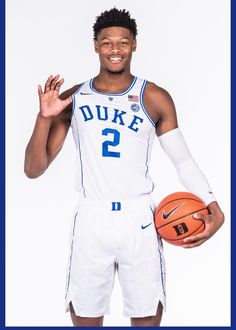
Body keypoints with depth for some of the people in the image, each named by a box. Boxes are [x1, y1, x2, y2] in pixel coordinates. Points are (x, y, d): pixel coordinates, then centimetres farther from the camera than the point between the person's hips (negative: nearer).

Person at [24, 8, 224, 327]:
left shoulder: (155, 99, 0)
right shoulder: (72, 99, 3)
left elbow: (183, 160, 4)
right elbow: (33, 170, 1)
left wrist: (213, 206, -10)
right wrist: (45, 117, -14)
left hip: (139, 221, -1)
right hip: (91, 221, 1)